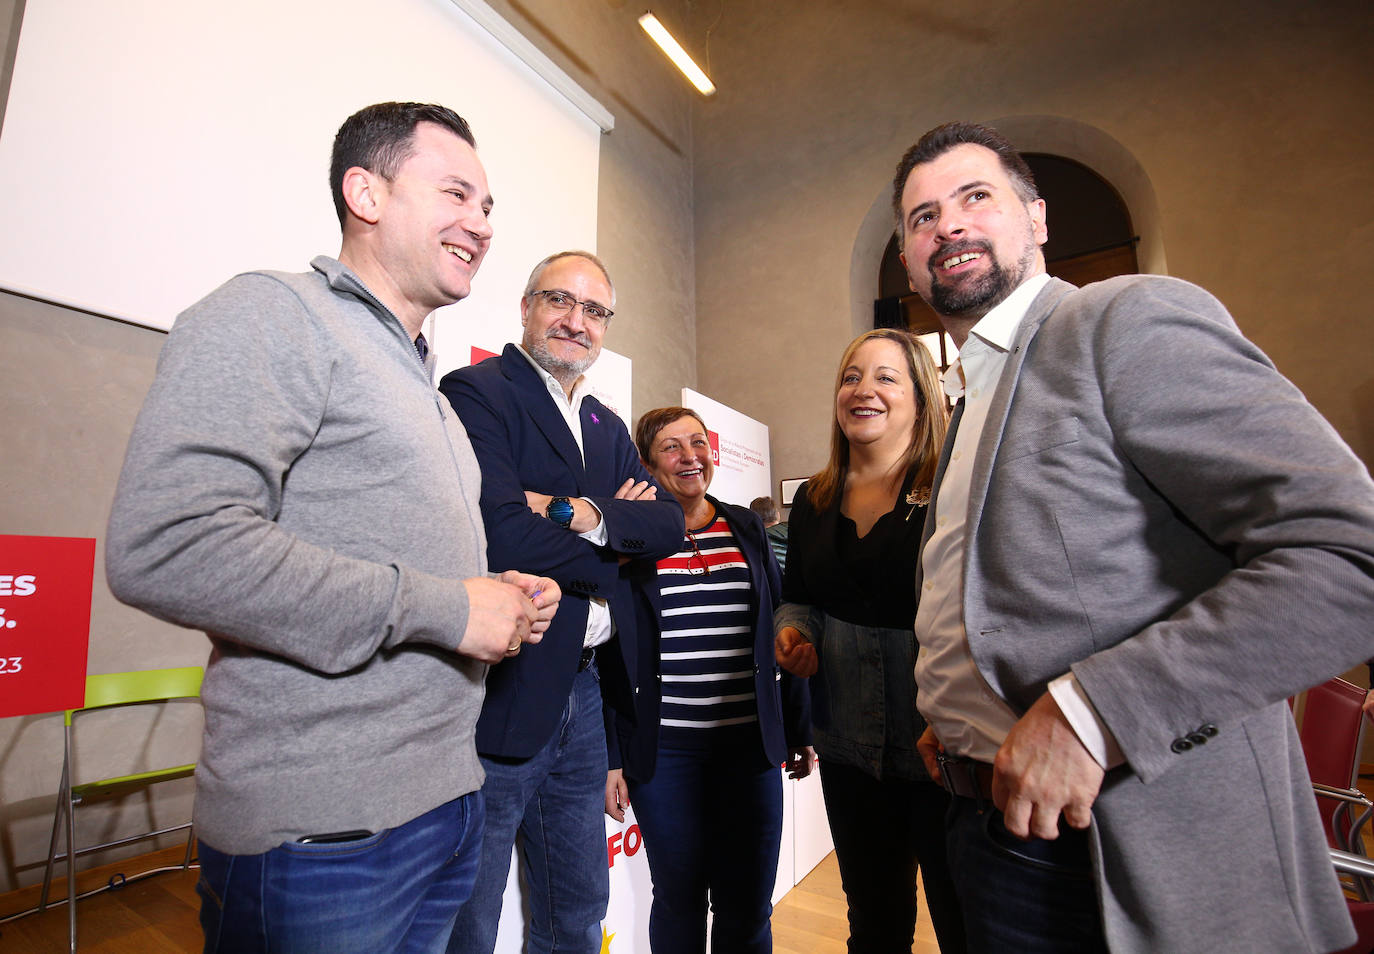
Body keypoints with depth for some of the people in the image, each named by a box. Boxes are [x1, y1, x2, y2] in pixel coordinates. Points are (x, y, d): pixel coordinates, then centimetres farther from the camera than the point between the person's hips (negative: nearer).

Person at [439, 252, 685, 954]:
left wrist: (581, 514, -16)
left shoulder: (608, 427, 15)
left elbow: (668, 524, 3)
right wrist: (614, 542, -8)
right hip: (503, 692, -7)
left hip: (584, 693, 8)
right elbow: (499, 532, -24)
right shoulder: (475, 391, -9)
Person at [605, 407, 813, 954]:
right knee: (679, 899, 12)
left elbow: (779, 635, 11)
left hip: (751, 744, 3)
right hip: (665, 749, -2)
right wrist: (609, 755, -5)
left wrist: (798, 729, 11)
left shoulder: (747, 530, 7)